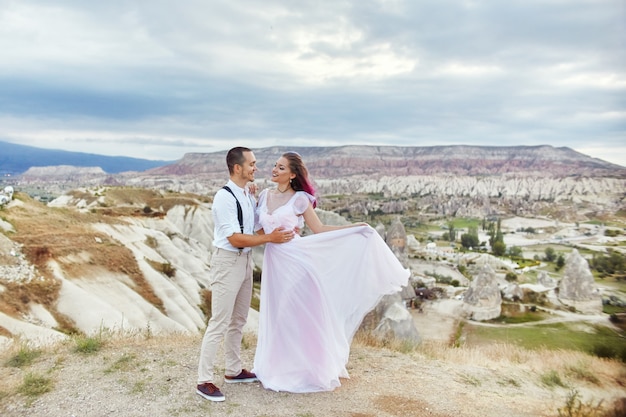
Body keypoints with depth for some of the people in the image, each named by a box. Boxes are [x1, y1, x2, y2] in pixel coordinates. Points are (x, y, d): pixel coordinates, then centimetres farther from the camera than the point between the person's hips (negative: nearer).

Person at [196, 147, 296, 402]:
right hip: (228, 261, -9)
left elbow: (254, 229, 14)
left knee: (238, 320, 18)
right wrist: (270, 238, -20)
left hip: (245, 260, 9)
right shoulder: (225, 197, -19)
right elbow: (235, 238, -22)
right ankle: (204, 381, 9)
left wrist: (282, 231, 2)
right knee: (219, 323, -3)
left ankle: (233, 370, 33)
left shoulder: (248, 195, 8)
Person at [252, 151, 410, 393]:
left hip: (296, 261, -5)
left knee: (300, 315, 5)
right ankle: (280, 368, 31)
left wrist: (356, 227, -9)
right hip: (274, 262, 5)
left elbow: (318, 230, -3)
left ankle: (307, 370, 23)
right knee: (277, 316, 14)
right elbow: (259, 231, 12)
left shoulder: (300, 198, -7)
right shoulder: (265, 195, 8)